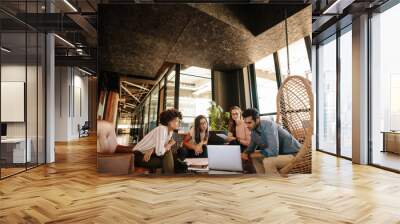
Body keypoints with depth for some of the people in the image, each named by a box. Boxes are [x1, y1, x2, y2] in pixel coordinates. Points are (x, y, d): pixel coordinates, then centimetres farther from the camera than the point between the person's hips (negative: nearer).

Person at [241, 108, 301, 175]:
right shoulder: (254, 130, -1)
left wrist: (255, 154, -18)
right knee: (254, 157, 10)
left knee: (267, 161, -31)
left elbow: (273, 151, -34)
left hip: (293, 154, -9)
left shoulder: (268, 125, -26)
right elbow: (252, 146, 15)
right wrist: (246, 153, -7)